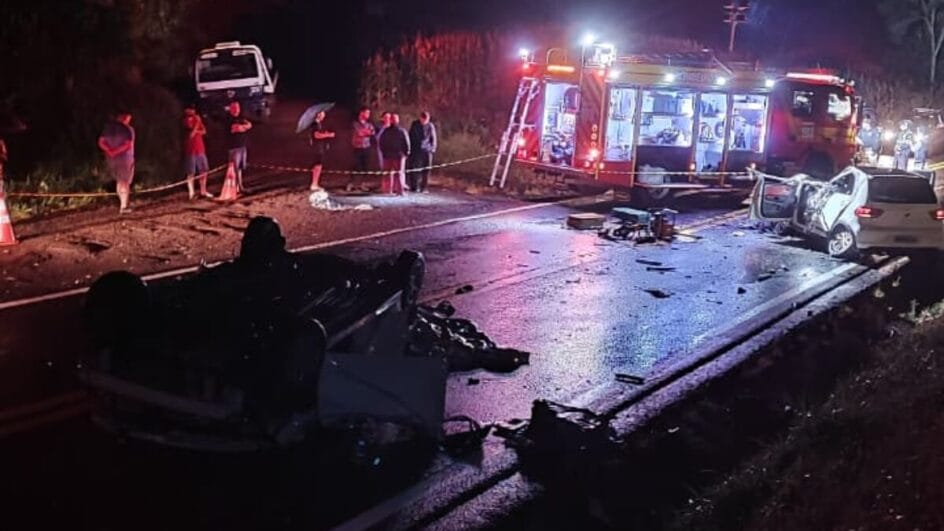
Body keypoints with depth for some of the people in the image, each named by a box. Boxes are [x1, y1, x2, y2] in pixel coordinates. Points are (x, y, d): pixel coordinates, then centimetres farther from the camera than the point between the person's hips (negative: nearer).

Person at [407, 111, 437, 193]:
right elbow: (410, 136, 10)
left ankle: (423, 187, 6)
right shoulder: (414, 124, 3)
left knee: (426, 170, -1)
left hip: (427, 150, 0)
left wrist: (433, 149, 0)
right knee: (414, 169, -3)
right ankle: (414, 186, 4)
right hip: (415, 150, 0)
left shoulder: (430, 126, 2)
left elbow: (433, 138, 9)